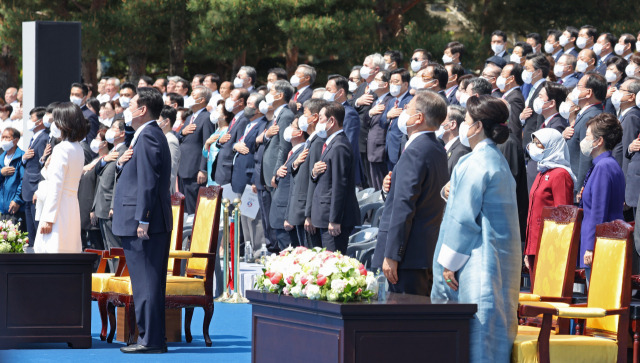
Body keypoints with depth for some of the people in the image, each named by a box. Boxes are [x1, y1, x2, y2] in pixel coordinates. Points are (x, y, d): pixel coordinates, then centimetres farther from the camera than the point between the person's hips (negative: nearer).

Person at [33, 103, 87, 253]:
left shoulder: (61, 149, -13)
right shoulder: (79, 149, 13)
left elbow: (56, 187, -16)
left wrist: (48, 218, -16)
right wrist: (49, 169, 15)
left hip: (59, 207, -9)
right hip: (73, 206, 9)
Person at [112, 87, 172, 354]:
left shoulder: (148, 137, -14)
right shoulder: (148, 135, 20)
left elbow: (148, 181, -20)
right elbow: (132, 175, 26)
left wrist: (142, 220, -23)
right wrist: (121, 163, 4)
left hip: (144, 224, -11)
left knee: (146, 282, -9)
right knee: (148, 282, 11)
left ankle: (151, 340, -9)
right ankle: (151, 337, 15)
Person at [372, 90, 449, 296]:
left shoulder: (415, 152, -15)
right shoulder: (438, 151, 16)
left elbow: (404, 207, -19)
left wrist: (391, 256, -19)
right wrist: (393, 185, 12)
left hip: (410, 254, -10)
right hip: (428, 252, 10)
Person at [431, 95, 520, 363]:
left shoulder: (475, 164, -14)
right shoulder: (497, 160, 16)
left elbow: (463, 218, -15)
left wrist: (449, 262, -11)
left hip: (479, 262, -10)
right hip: (500, 258, 10)